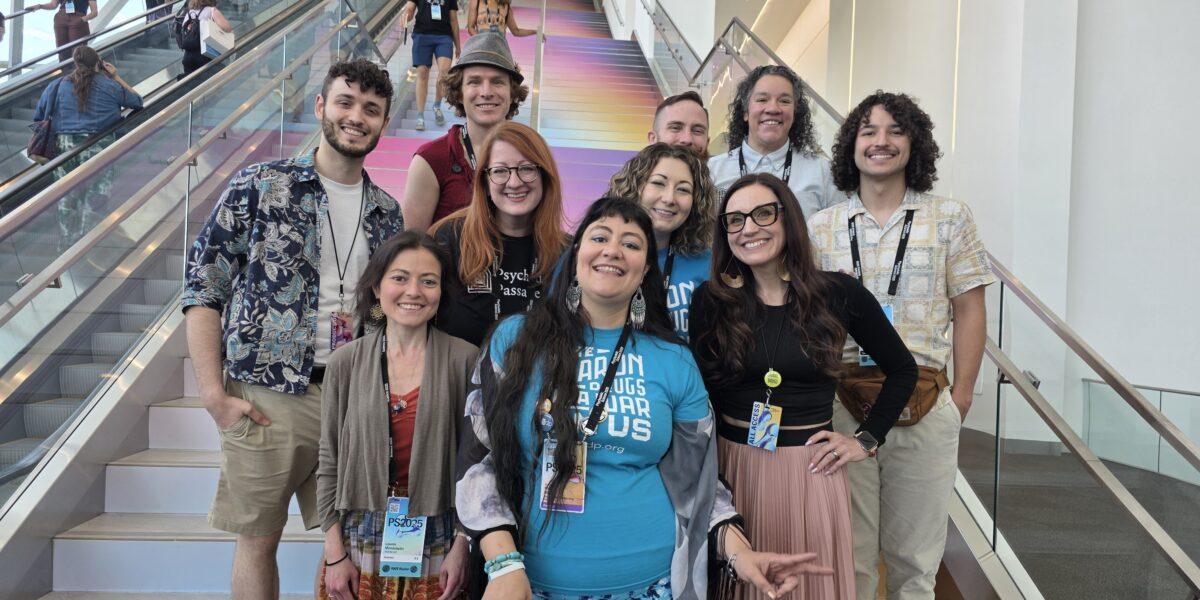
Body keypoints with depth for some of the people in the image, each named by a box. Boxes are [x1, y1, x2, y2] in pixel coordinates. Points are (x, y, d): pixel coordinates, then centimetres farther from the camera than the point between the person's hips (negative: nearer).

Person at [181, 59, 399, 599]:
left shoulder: (387, 213, 10)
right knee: (258, 538, 8)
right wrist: (214, 394, -9)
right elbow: (202, 290, -2)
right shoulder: (260, 186, -2)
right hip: (267, 397, -3)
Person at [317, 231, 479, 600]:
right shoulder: (345, 362, -1)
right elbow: (329, 461, 2)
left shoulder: (464, 359, -7)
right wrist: (334, 553, 0)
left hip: (436, 541, -1)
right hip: (361, 539, 1)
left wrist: (461, 547, -5)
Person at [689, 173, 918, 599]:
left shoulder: (839, 293, -3)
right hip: (731, 468, 0)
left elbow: (902, 369, 9)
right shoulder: (711, 300, -2)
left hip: (810, 472, 0)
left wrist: (866, 440, 4)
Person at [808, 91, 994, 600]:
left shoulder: (950, 218, 5)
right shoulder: (819, 228, 7)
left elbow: (969, 311, 4)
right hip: (840, 404, 1)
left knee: (914, 557, 11)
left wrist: (962, 395, -2)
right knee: (847, 554, 9)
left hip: (924, 404, 0)